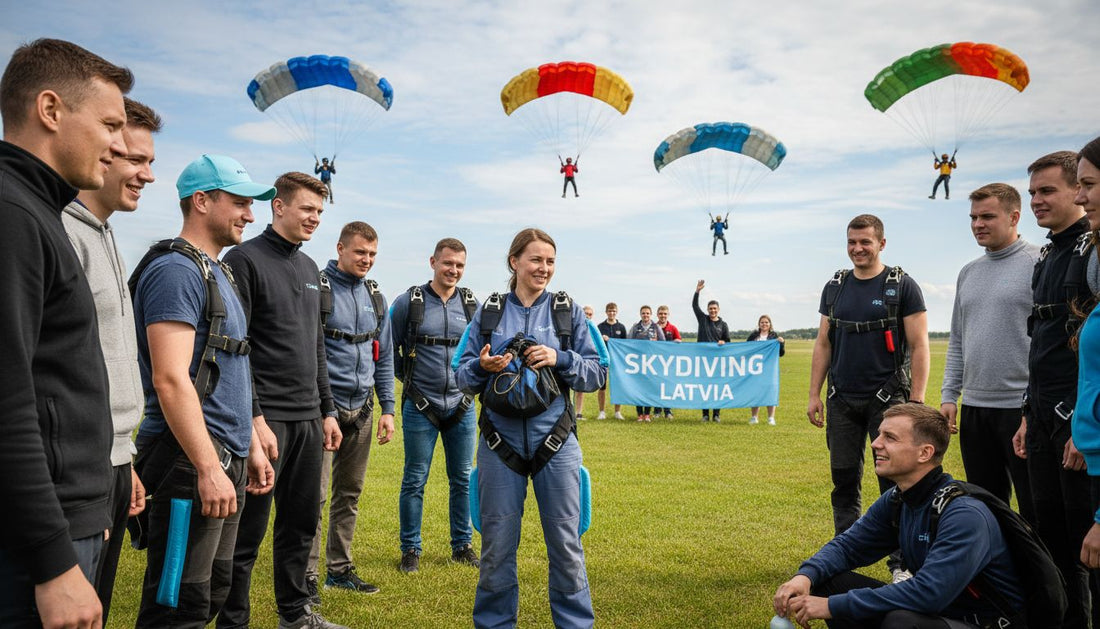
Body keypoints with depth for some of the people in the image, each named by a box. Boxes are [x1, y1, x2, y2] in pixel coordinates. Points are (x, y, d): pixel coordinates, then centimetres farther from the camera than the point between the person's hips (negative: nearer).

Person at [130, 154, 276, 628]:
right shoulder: (177, 270, -13)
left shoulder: (218, 272, 17)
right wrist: (209, 467, -23)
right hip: (192, 463, -10)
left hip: (225, 460, 10)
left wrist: (251, 447, 20)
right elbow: (171, 379, -21)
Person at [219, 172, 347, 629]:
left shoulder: (310, 269, 16)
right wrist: (254, 418, -19)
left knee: (302, 523, 15)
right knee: (248, 530, 1)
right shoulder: (245, 259, -7)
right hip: (266, 419, -7)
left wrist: (327, 410, 16)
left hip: (308, 419, 8)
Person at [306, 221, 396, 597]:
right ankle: (307, 575, 8)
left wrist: (387, 407, 11)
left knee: (350, 494, 13)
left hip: (361, 409, 6)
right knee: (315, 494, -5)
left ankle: (339, 568, 26)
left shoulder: (376, 298, 11)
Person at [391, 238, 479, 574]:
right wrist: (407, 376, 6)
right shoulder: (408, 302, -4)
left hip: (461, 406, 3)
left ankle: (462, 546, 25)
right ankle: (410, 549, 19)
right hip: (420, 407, -3)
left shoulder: (473, 304, 3)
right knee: (414, 480, 4)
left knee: (462, 479, 11)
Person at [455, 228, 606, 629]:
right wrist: (482, 367, -15)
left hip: (555, 443, 0)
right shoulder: (488, 312, 5)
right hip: (500, 442, 1)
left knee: (566, 543, 6)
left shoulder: (568, 311, 3)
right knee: (497, 544, 9)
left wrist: (560, 359, -14)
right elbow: (461, 377, 6)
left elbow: (598, 373, 3)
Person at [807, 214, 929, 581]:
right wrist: (814, 395, 6)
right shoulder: (835, 287, 10)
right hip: (842, 400, 4)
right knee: (844, 481, 9)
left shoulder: (902, 286, -3)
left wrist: (916, 401, -12)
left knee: (895, 482, -1)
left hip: (887, 398, -4)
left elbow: (919, 346, -6)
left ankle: (902, 563, 11)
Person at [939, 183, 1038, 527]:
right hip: (973, 408, 7)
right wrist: (949, 395, 10)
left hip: (1021, 406, -6)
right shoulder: (968, 272, 15)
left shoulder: (1039, 263, -6)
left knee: (1034, 509, 2)